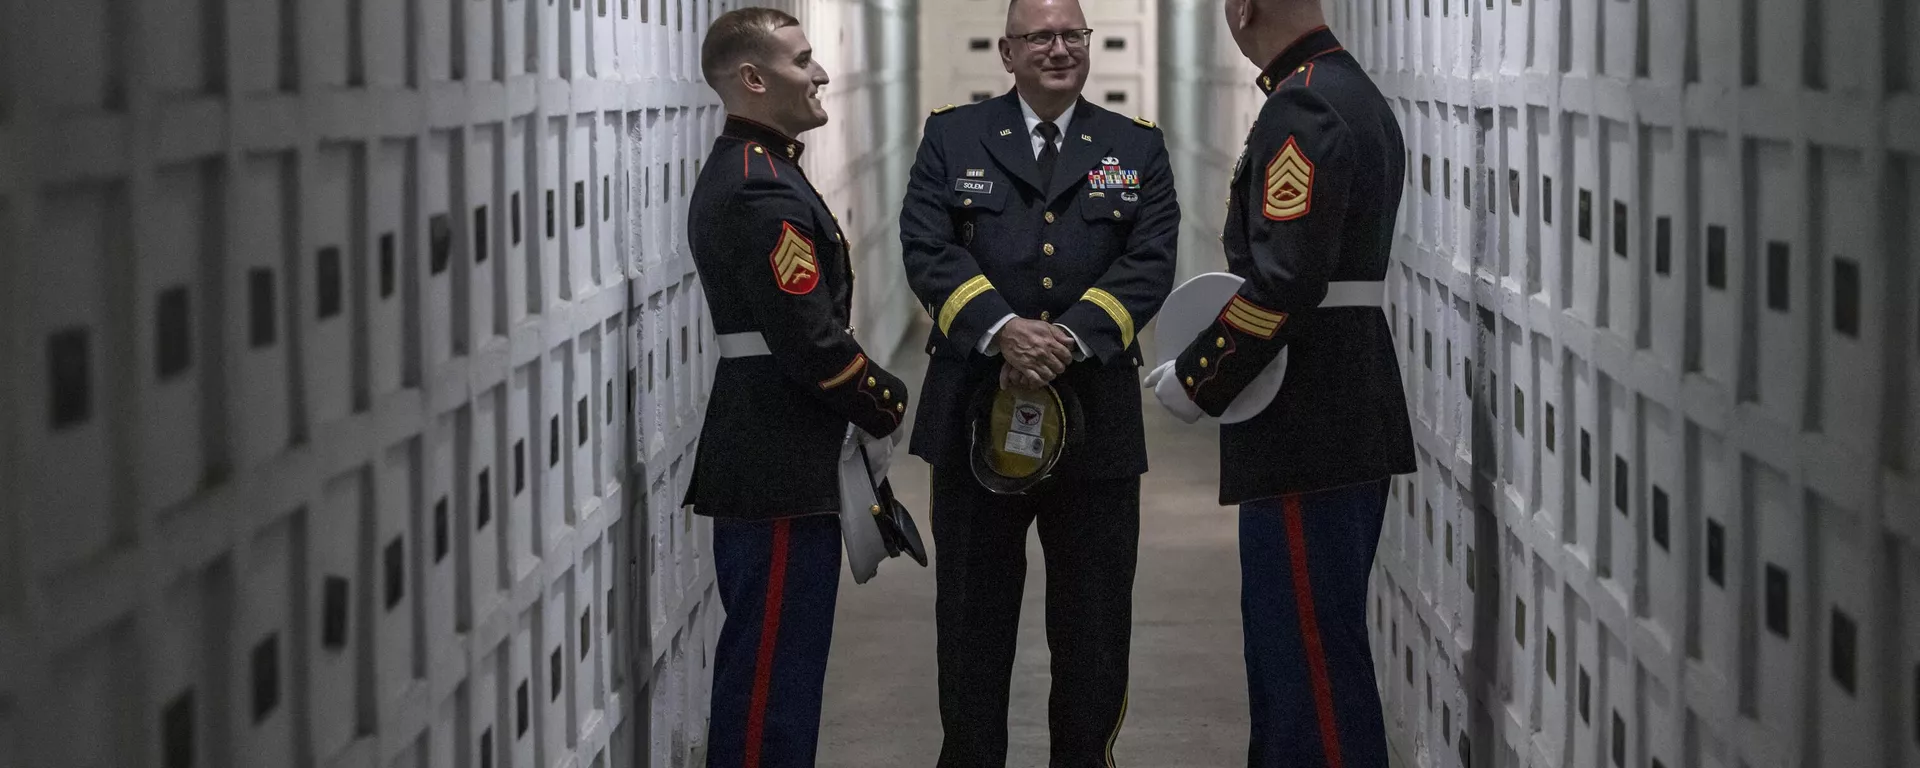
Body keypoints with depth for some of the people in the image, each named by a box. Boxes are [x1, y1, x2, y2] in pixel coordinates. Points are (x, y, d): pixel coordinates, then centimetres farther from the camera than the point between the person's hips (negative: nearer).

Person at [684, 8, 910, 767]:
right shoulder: (765, 191, -18)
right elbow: (811, 341, -22)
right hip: (780, 470, -11)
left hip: (758, 462, 11)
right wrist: (886, 404, -7)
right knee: (774, 672, -5)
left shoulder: (738, 172, 15)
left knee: (761, 668, 17)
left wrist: (868, 394, 10)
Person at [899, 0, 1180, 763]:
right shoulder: (952, 138, 7)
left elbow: (1149, 264, -3)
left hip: (1095, 416, 1)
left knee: (1095, 627, 5)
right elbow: (929, 249, -6)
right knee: (972, 618, 7)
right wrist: (1003, 329, -21)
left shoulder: (1137, 149, 9)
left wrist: (1069, 337, -19)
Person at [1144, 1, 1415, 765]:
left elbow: (1285, 279, -25)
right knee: (1284, 631, 19)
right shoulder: (1358, 96, 14)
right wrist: (1211, 362, 15)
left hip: (1304, 435, -10)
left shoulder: (1302, 110, -17)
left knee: (1312, 650, -5)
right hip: (1354, 423, 10)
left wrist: (1197, 379, -14)